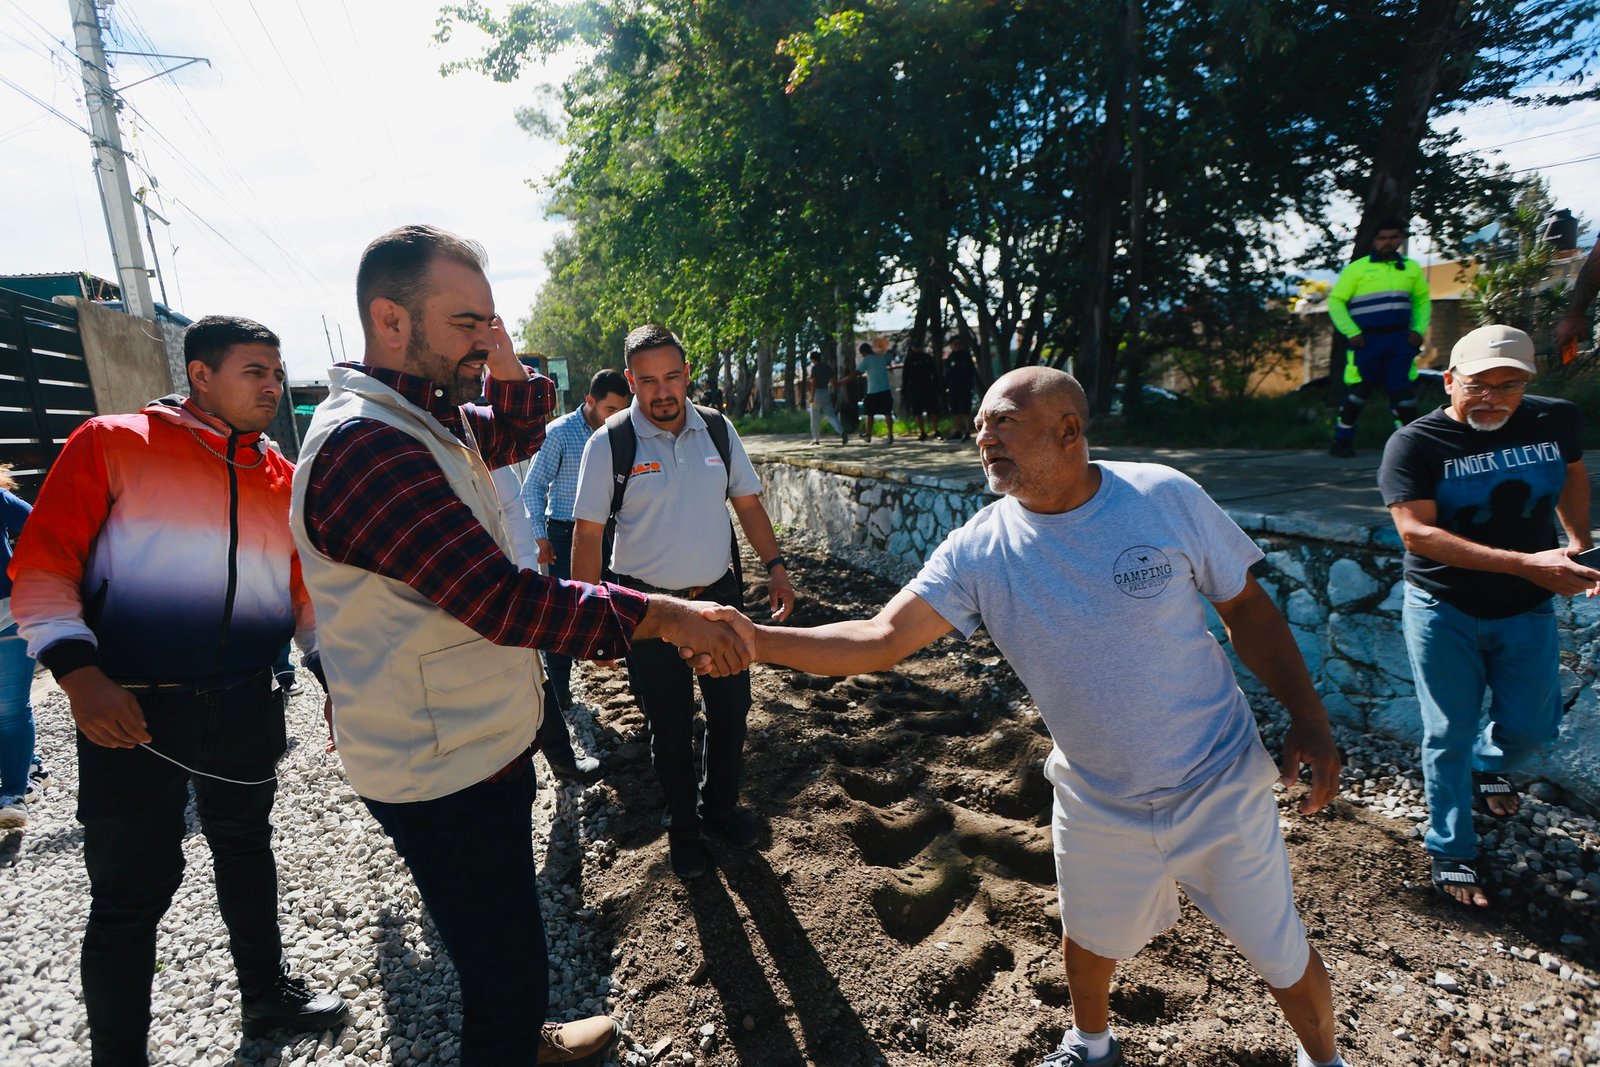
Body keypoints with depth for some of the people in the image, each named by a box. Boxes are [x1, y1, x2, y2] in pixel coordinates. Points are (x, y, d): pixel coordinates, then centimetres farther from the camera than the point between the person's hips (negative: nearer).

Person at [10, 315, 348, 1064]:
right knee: (130, 892, 6)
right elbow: (42, 566, -9)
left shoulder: (281, 478, 7)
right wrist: (77, 670, -20)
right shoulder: (112, 445, -5)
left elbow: (305, 587, 12)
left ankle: (266, 994, 42)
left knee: (246, 852, 22)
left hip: (246, 706, 5)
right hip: (133, 708, -4)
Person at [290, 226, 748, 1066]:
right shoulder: (363, 446, -26)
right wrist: (654, 614, -28)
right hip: (446, 774, -10)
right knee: (507, 969, 6)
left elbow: (517, 438, 21)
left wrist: (510, 373, 0)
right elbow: (502, 600, -30)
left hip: (479, 744, 10)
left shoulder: (425, 417, 5)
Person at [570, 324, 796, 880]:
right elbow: (588, 532, -9)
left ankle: (720, 804, 42)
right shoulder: (609, 443, -10)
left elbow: (747, 502, 8)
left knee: (731, 711, 15)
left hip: (721, 595, 4)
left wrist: (775, 565, 1)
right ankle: (682, 824, 37)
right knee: (669, 728, 11)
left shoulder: (718, 429, 0)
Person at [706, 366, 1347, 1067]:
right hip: (1098, 804, 1)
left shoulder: (1164, 497, -17)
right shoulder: (979, 553, -17)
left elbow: (1247, 610, -4)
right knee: (1089, 940, 23)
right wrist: (759, 639, -36)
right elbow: (879, 639, -24)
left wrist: (1308, 717, -10)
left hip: (1219, 786, -1)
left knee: (1283, 958, 16)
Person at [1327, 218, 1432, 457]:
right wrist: (1351, 332, -9)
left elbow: (1423, 300, 23)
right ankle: (1342, 441, 9)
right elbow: (1335, 301, -1)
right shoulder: (1357, 268, 0)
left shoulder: (1411, 268, 14)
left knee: (1404, 392, 1)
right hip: (1366, 341, -3)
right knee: (1357, 393, -2)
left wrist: (1419, 329, 9)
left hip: (1400, 341, 4)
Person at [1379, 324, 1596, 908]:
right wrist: (1526, 563, -30)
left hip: (1527, 612, 4)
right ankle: (1451, 853, 23)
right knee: (1449, 735, 6)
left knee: (1531, 726, 16)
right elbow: (1416, 532, -25)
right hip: (1443, 611, -4)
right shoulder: (1416, 443, -16)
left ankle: (1487, 766, 51)